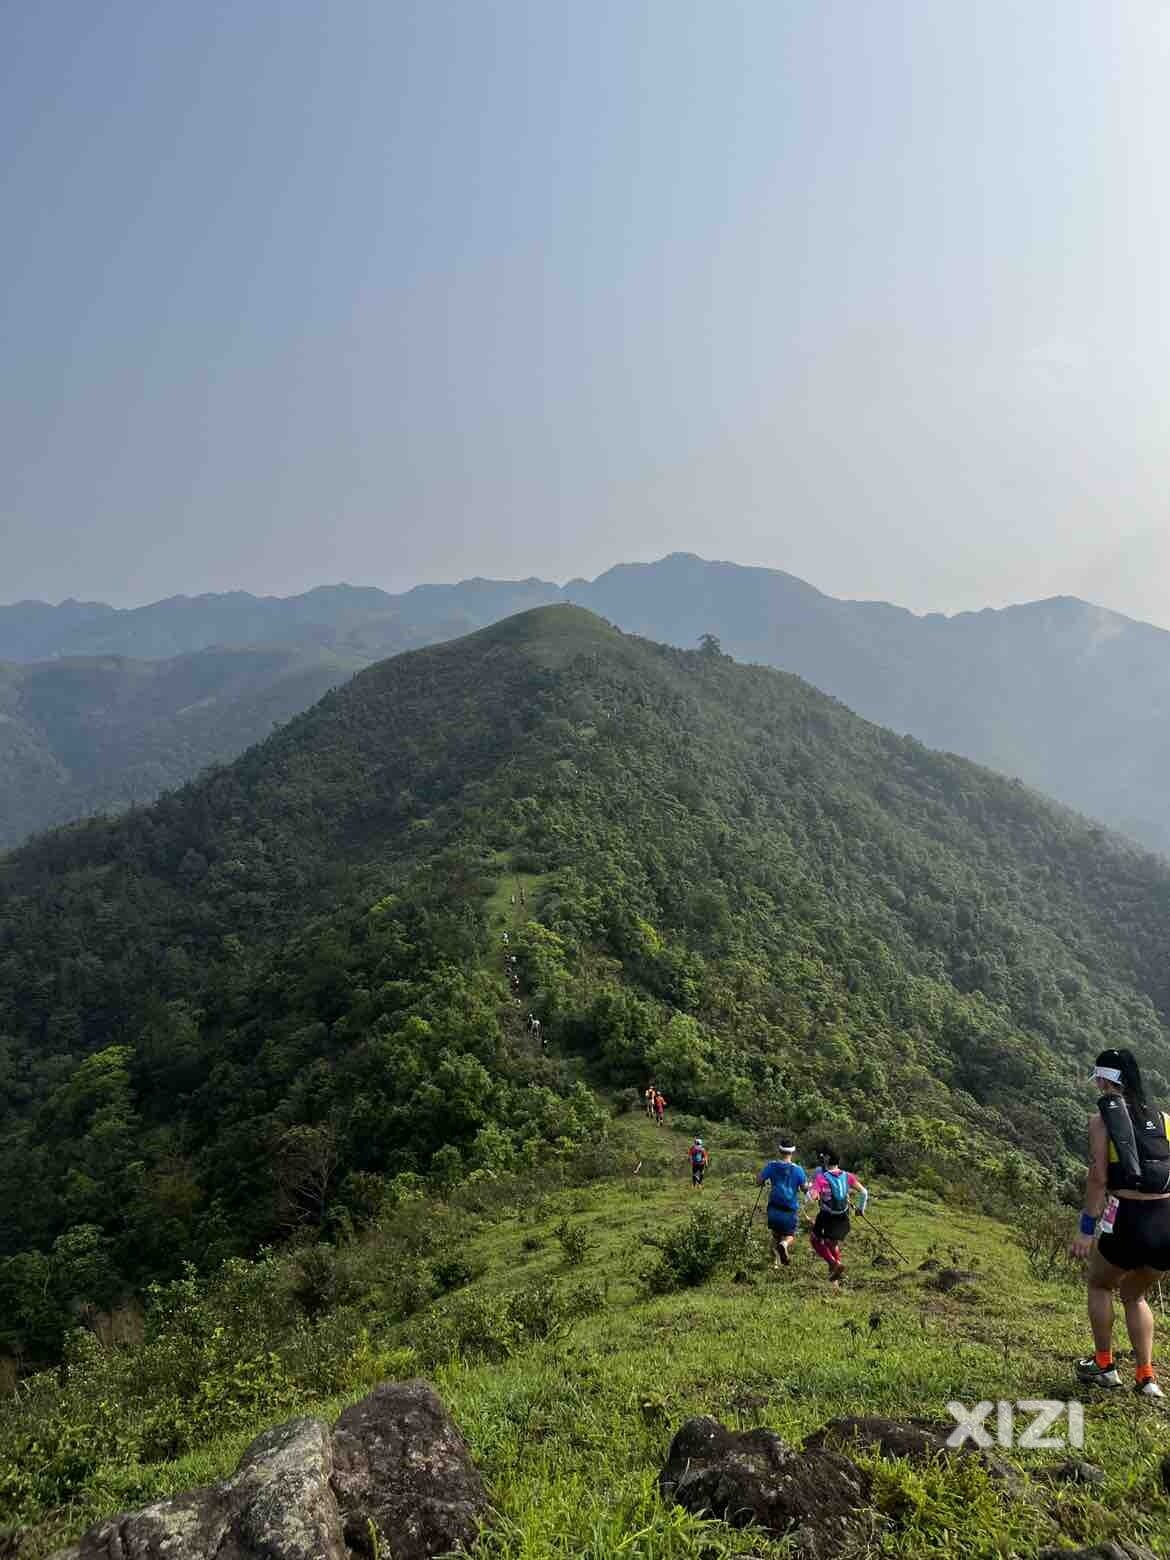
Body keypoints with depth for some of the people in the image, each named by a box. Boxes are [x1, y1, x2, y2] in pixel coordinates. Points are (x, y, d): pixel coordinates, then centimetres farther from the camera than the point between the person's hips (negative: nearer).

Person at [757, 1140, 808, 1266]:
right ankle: (784, 1244, -19)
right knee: (789, 1236, 15)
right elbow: (805, 1188, -6)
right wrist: (809, 1184, 16)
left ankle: (776, 1262, 17)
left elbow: (758, 1181, -7)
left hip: (774, 1208, 2)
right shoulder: (797, 1169, -12)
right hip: (790, 1210, -2)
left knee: (776, 1235, 22)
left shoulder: (772, 1165, -7)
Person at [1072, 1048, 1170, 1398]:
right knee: (1134, 1296, 28)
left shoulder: (1101, 1119, -3)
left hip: (1129, 1221, -4)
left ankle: (1104, 1366, 29)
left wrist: (1086, 1230, -5)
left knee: (1100, 1286, 25)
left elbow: (1099, 1178, -9)